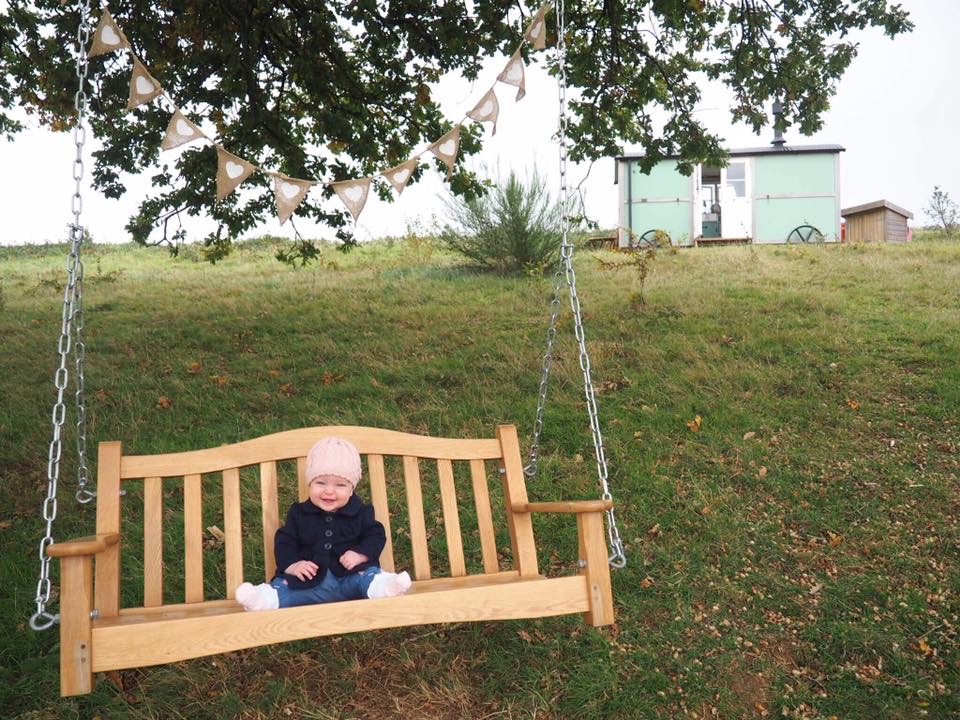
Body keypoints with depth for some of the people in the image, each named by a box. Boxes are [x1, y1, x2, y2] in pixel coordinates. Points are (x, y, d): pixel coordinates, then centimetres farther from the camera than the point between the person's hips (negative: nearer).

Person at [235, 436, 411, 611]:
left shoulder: (361, 512, 4)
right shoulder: (299, 513, 6)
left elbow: (376, 536, 6)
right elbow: (284, 541, 8)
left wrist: (361, 554, -14)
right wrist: (291, 564, -11)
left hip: (352, 573, -1)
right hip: (310, 580, 1)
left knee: (369, 575, -29)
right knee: (283, 585, -22)